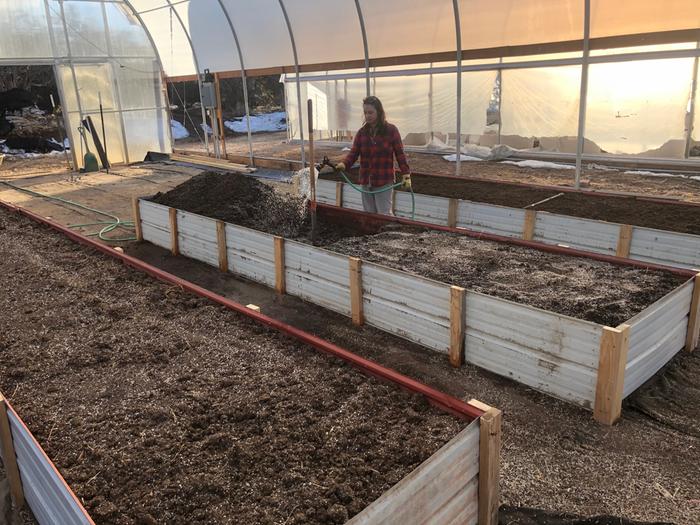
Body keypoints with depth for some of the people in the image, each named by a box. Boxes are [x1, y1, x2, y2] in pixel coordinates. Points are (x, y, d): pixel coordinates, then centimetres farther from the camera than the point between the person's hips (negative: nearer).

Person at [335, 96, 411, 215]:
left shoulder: (391, 130, -5)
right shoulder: (361, 132, 5)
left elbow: (400, 154, -4)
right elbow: (354, 153, -2)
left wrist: (406, 175, -12)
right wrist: (344, 164, -22)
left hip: (384, 183, -4)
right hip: (366, 183, 4)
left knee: (385, 215, -4)